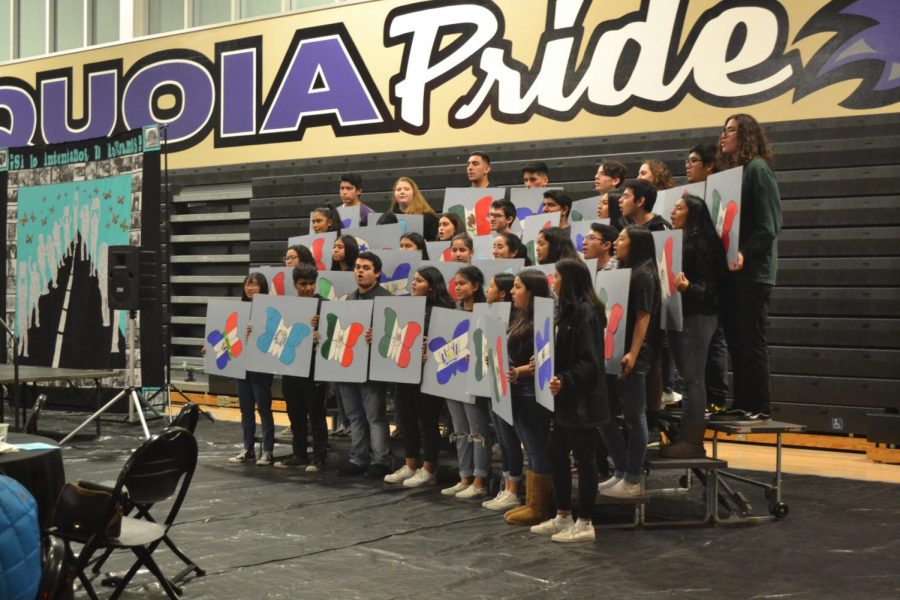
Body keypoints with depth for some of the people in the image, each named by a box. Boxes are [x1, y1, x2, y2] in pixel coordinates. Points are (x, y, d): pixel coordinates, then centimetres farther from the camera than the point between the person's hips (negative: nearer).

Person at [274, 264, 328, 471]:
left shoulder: (323, 305, -5)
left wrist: (317, 330, -31)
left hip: (313, 368, -6)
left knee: (316, 414, 1)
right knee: (295, 414, 13)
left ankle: (318, 457, 7)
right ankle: (299, 454, 23)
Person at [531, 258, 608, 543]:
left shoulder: (585, 312, -16)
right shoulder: (568, 311, 12)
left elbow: (590, 362, -21)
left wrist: (565, 381, -29)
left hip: (582, 400, -10)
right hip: (566, 398, 10)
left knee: (583, 456, -1)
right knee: (556, 451, 14)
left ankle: (584, 524, 9)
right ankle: (563, 517, 25)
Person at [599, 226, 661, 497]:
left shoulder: (643, 275, -9)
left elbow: (643, 317, -16)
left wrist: (632, 354, -22)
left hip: (633, 356, -9)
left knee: (634, 417, -1)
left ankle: (632, 480, 7)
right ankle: (621, 471, 20)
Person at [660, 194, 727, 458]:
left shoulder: (701, 242, -10)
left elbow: (709, 285, -15)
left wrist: (687, 287, -31)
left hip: (697, 316, -9)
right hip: (679, 314, 9)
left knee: (693, 378, -6)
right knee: (687, 377, 11)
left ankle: (694, 441, -3)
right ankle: (686, 436, 16)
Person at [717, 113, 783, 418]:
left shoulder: (757, 169, -8)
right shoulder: (729, 170, 17)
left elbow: (769, 224, -16)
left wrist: (745, 254, -28)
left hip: (752, 270, -8)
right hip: (729, 268, 8)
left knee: (752, 340, -5)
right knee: (735, 339, 9)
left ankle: (759, 406, 1)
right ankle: (742, 403, 15)